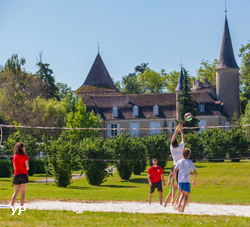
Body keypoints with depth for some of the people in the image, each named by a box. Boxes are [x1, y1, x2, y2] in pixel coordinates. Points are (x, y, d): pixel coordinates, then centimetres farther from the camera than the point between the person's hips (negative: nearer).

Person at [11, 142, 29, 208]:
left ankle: (12, 206, 1)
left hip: (16, 175, 4)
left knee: (16, 192, 10)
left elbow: (14, 167, 10)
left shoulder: (14, 157, 6)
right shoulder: (24, 156, -6)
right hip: (23, 175, -4)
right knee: (23, 192, 1)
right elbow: (27, 167, -7)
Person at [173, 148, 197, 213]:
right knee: (186, 195, 0)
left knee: (183, 193, 23)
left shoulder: (179, 162, 8)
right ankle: (182, 209, -16)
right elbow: (195, 173, -4)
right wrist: (194, 181, 8)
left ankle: (179, 205, 2)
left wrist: (175, 181, 7)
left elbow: (174, 171, 1)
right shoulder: (190, 163, 2)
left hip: (180, 180, 4)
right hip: (186, 181, -4)